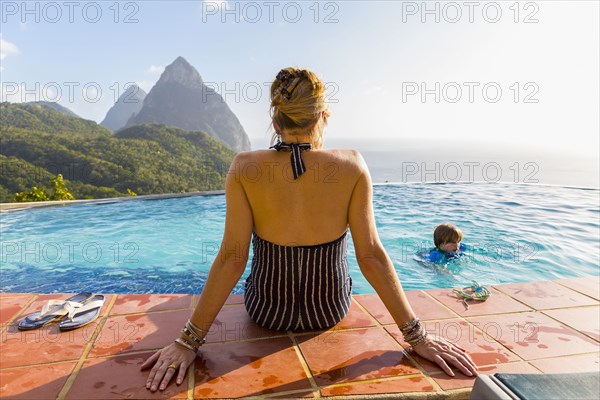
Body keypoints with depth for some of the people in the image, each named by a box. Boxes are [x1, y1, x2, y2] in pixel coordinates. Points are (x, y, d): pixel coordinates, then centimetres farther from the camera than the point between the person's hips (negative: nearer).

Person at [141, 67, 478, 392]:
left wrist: (189, 340, -12)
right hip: (332, 309, 1)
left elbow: (232, 258, -21)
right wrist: (417, 335, -9)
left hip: (267, 312, 0)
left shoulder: (245, 167, -21)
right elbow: (371, 256, -19)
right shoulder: (352, 166, -20)